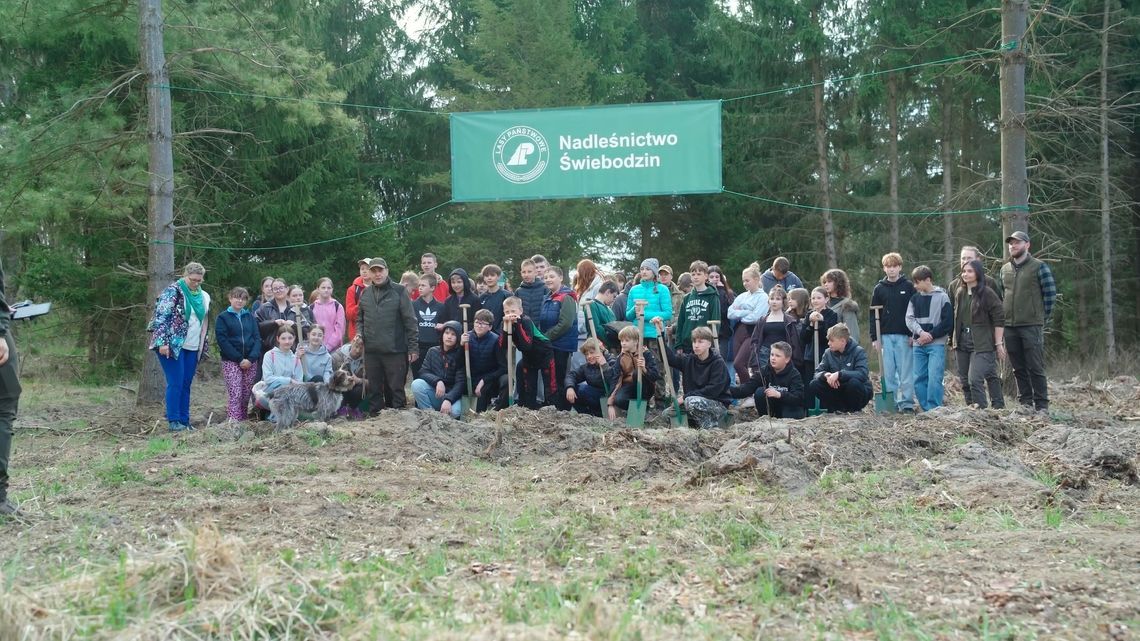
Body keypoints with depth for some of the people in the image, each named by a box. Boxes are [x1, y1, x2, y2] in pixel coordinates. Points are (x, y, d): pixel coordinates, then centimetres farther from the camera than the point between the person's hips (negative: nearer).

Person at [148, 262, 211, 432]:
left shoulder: (203, 296, 13)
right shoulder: (173, 291, -8)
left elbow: (205, 323, 21)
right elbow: (161, 317, -13)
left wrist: (203, 347, 20)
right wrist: (162, 342, -21)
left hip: (192, 348, 6)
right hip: (172, 345, -6)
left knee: (186, 385, 8)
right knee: (175, 384, -8)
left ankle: (184, 421, 12)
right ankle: (173, 421, -2)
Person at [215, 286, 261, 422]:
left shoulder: (250, 317, 14)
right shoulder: (223, 318, 2)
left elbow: (257, 338, 7)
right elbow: (222, 341, -6)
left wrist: (251, 358, -8)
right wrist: (239, 359, -13)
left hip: (251, 362, 4)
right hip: (231, 361, -4)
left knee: (247, 395, 2)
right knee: (235, 394, -11)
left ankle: (243, 421, 11)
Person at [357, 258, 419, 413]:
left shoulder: (399, 291, -3)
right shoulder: (365, 293, 11)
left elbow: (410, 320, -4)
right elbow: (359, 318, 21)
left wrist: (413, 346, -8)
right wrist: (359, 334, 2)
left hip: (395, 351, -4)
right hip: (371, 351, 4)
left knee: (396, 388, 0)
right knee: (374, 390, 10)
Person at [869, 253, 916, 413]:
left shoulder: (908, 287, 3)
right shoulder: (879, 288, 9)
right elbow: (873, 314, 8)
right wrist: (874, 338, 2)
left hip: (904, 336, -2)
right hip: (885, 336, 2)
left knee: (906, 371, -2)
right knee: (888, 372, 3)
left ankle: (907, 403, 1)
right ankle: (891, 403, 9)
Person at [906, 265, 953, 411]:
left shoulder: (942, 297, -1)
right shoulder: (915, 298, 12)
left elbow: (948, 323, -5)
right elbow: (909, 319, 4)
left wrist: (930, 335, -10)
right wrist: (921, 332, -13)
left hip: (936, 344, -5)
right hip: (918, 345, 5)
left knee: (934, 378, -14)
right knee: (919, 379, 3)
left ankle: (934, 409, -9)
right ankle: (927, 410, 10)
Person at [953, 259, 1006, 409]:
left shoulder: (987, 293, -8)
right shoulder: (960, 293, 12)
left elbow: (999, 319, -9)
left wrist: (999, 343, -11)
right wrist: (955, 341, 17)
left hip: (982, 345, -7)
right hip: (962, 343, 7)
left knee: (975, 379, -18)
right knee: (965, 381, 8)